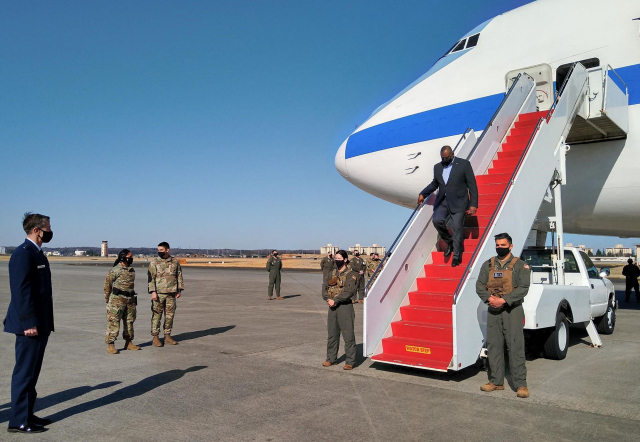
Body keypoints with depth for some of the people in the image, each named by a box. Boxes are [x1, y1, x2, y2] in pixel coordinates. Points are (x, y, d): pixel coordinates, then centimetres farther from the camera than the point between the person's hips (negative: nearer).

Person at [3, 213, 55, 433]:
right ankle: (18, 421, 8)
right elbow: (21, 291, -21)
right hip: (30, 325, -10)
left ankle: (27, 414, 25)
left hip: (40, 324, 10)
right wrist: (28, 323, -22)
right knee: (25, 372, -1)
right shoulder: (23, 253, -15)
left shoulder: (37, 253, 14)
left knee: (32, 372, 15)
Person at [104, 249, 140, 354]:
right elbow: (107, 285, -4)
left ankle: (128, 343, 24)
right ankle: (110, 345, 2)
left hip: (130, 300, 7)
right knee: (113, 322, -4)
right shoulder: (115, 270, -9)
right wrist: (108, 299, -1)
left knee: (129, 322, 13)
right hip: (117, 300, -7)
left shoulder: (132, 270, 12)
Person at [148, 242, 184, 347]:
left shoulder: (175, 262, 8)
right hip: (159, 293, -3)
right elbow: (151, 278, -3)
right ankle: (155, 337, 8)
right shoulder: (154, 263, 0)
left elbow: (179, 276, 13)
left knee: (170, 315, 7)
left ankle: (167, 336, 17)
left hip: (171, 293, 3)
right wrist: (153, 292, -12)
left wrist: (179, 290, 7)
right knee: (157, 315, 0)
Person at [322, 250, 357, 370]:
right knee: (332, 334, 13)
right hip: (332, 306, 7)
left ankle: (350, 361, 3)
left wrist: (335, 300, -19)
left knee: (348, 335, -4)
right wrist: (328, 299, -10)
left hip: (345, 306, -6)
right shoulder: (333, 273, 14)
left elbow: (348, 291, -18)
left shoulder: (351, 275, -6)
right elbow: (325, 287, 8)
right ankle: (331, 359, 25)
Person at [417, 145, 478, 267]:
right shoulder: (437, 167, 12)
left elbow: (472, 185, -2)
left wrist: (473, 204, -8)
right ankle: (449, 242, 9)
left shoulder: (464, 164, -1)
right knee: (437, 221, -17)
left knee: (457, 228, -6)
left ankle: (457, 255, 10)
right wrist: (423, 194, 14)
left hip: (458, 202, -4)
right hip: (442, 202, 4)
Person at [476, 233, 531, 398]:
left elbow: (523, 288, -10)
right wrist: (489, 298, -14)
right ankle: (496, 381, 17)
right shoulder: (488, 265, 11)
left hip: (512, 310, -4)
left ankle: (521, 383, 3)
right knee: (493, 346, 7)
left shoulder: (520, 265, 0)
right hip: (493, 310, 4)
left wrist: (504, 300, -19)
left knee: (515, 346, -5)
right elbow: (479, 285, 5)